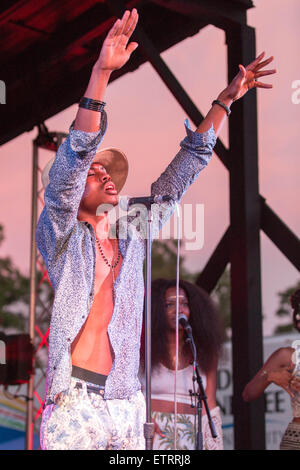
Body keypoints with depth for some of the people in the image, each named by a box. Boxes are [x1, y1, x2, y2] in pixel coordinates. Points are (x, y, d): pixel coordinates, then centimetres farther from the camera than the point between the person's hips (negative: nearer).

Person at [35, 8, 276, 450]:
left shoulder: (133, 234, 15)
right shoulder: (61, 235, 2)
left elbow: (184, 169, 17)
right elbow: (74, 157, -12)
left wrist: (225, 100, 17)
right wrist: (102, 71, -21)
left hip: (128, 403, 5)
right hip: (75, 401, -5)